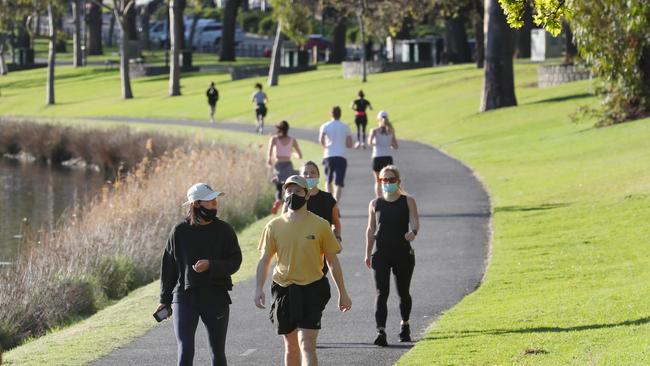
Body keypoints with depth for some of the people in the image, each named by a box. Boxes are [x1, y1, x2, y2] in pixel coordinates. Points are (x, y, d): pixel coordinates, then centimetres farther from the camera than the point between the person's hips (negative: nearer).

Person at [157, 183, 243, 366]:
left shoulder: (224, 230, 0)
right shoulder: (180, 231, -1)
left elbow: (235, 261, -2)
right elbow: (168, 266, 6)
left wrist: (210, 265, -19)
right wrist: (165, 299, 7)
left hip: (216, 298, 1)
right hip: (185, 297, -1)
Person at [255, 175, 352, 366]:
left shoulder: (320, 225, -2)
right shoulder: (274, 226, 3)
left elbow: (333, 261, 5)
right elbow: (264, 260, 6)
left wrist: (343, 293, 8)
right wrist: (259, 289, -8)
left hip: (312, 290, -3)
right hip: (283, 290, 3)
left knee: (306, 344, -14)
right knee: (291, 345, 14)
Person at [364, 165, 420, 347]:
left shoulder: (408, 201, 2)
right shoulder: (375, 204, 7)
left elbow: (415, 221, -10)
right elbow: (371, 229, 12)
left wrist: (413, 231, -33)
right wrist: (368, 254, 10)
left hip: (403, 253, 0)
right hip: (381, 254, 0)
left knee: (403, 292, 12)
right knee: (381, 293, -12)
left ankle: (405, 325, 36)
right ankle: (381, 332, -20)